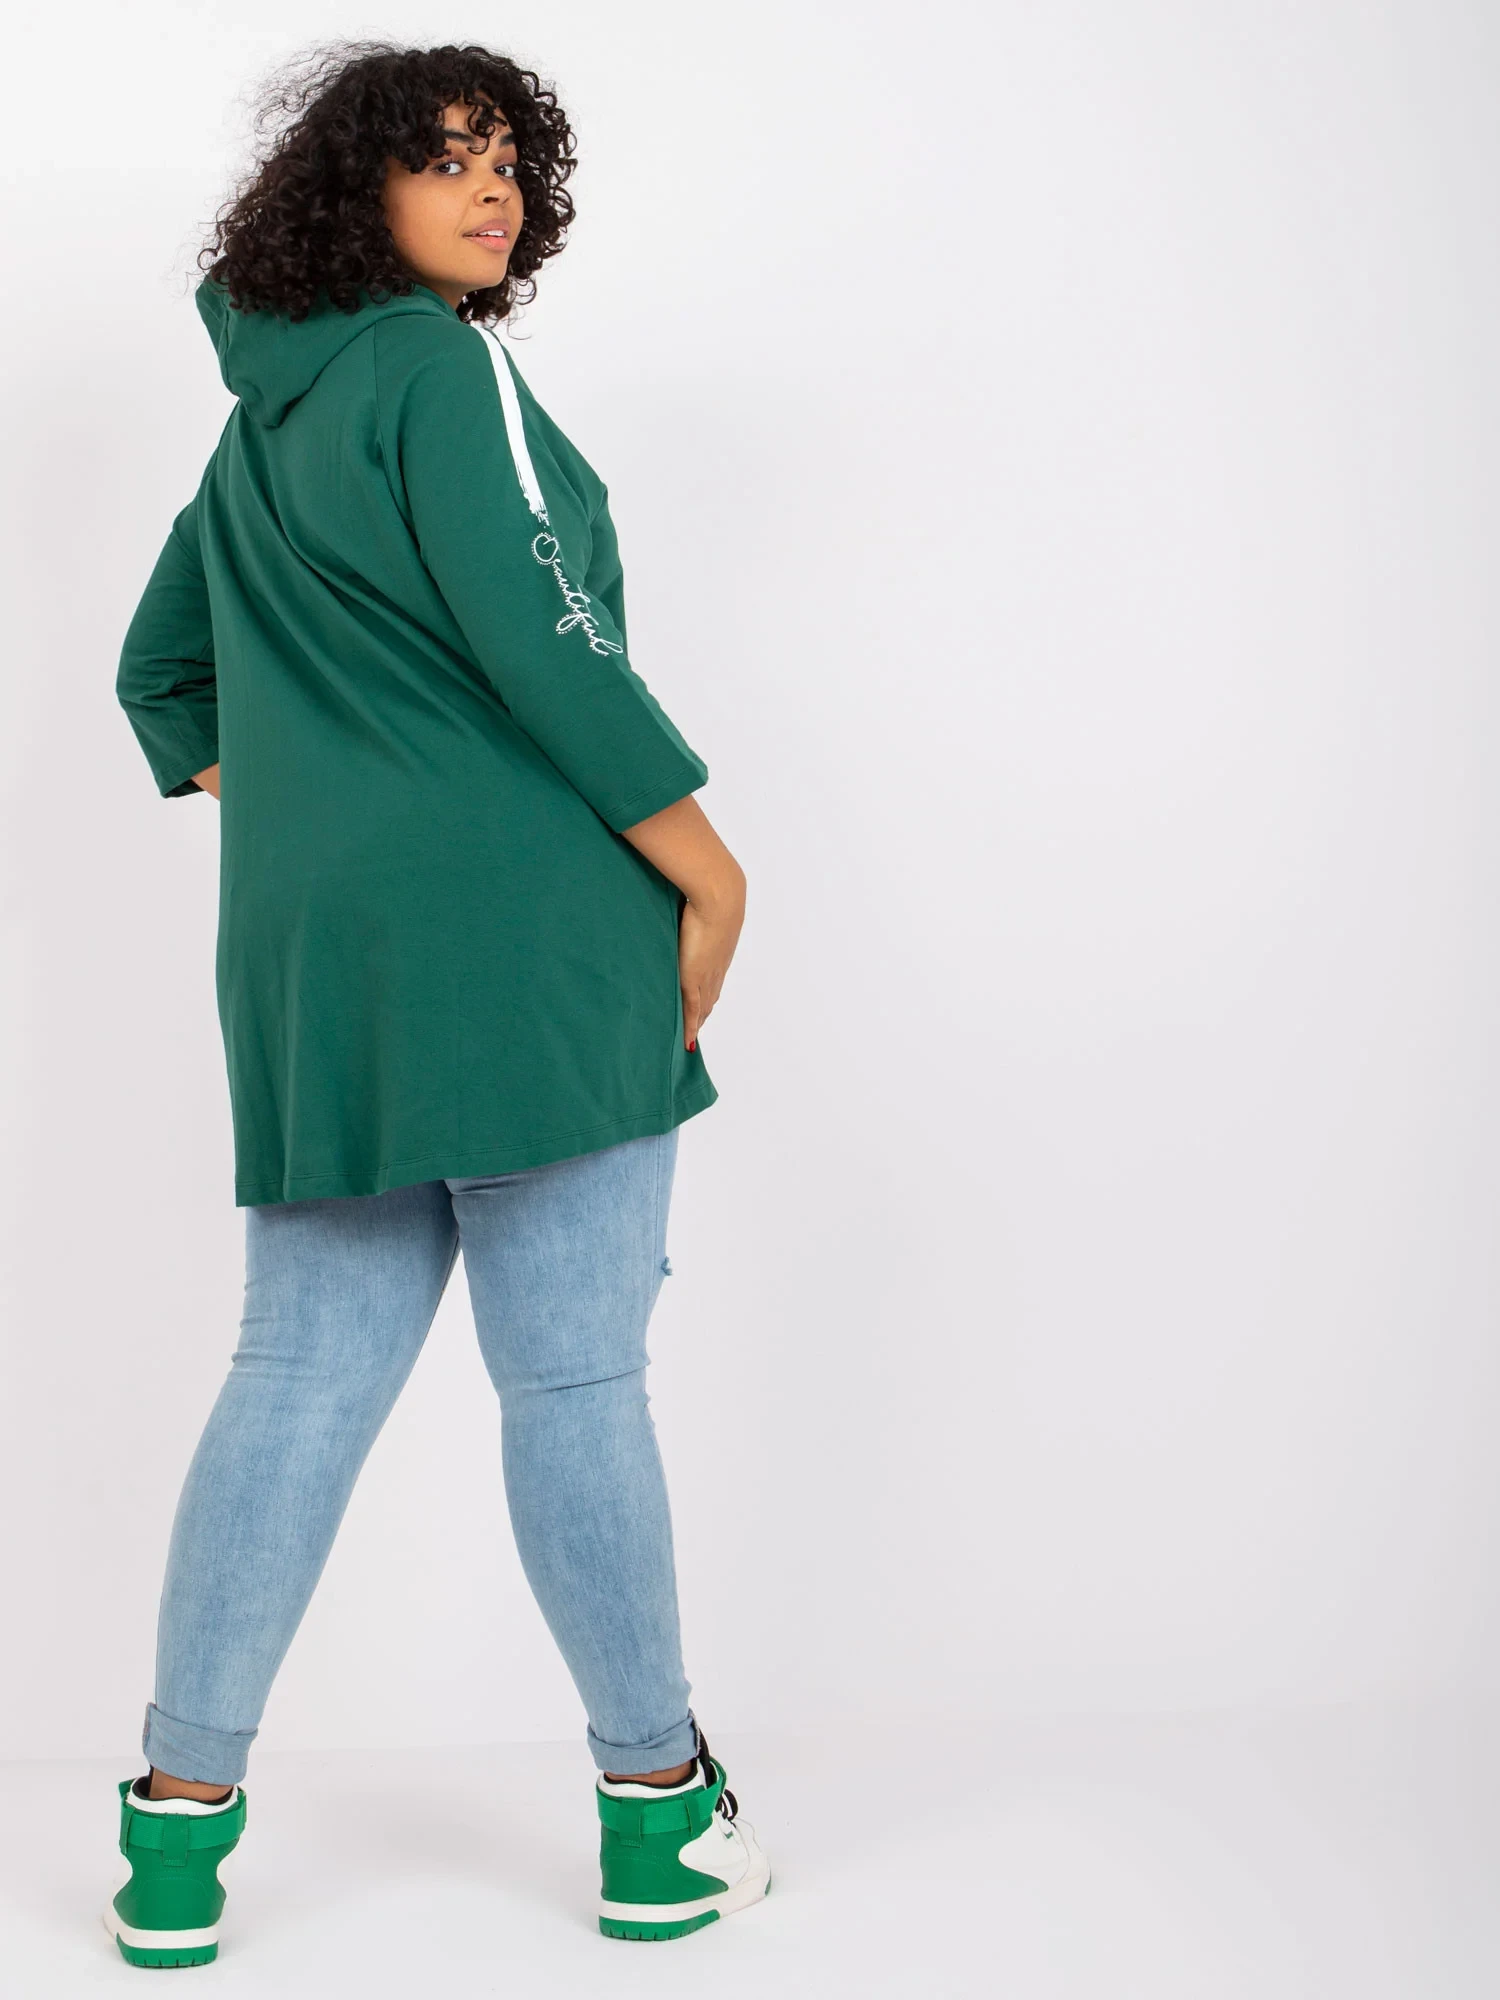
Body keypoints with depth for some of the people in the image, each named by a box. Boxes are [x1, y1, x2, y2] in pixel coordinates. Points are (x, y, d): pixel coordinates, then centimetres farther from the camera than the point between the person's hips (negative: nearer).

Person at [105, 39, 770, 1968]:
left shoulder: (259, 423, 21)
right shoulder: (438, 365, -4)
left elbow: (160, 676, 29)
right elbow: (535, 634, -14)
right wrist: (708, 863, -8)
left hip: (308, 954, 8)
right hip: (522, 931, -8)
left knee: (303, 1375, 9)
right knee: (574, 1376, 0)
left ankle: (177, 1830, 12)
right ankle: (657, 1810, 12)